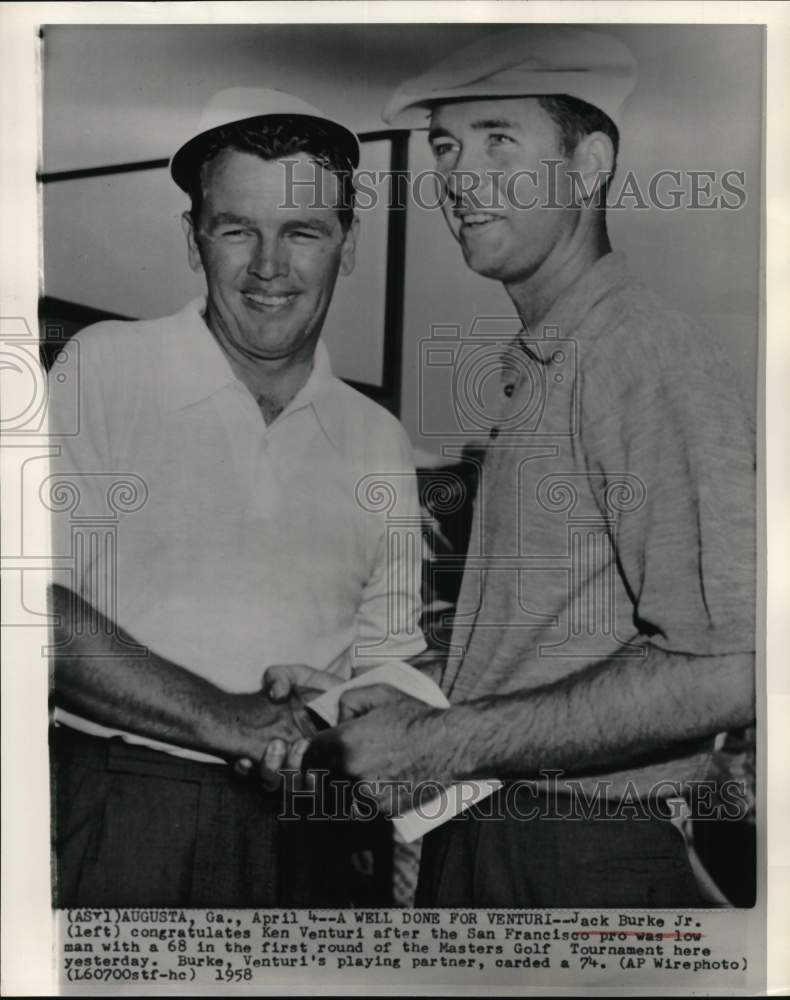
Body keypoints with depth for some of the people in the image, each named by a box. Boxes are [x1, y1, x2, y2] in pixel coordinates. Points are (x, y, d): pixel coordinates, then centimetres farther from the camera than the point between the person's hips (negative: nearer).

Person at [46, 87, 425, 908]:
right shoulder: (106, 369, -6)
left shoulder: (378, 441, 6)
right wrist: (217, 716, -20)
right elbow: (36, 600, -15)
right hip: (112, 817, -3)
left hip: (293, 832, 4)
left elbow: (385, 656, 10)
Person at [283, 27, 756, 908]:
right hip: (474, 829, 8)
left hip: (588, 863, -7)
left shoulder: (653, 356, -17)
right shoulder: (529, 370, 9)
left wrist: (447, 743, -20)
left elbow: (722, 671, -24)